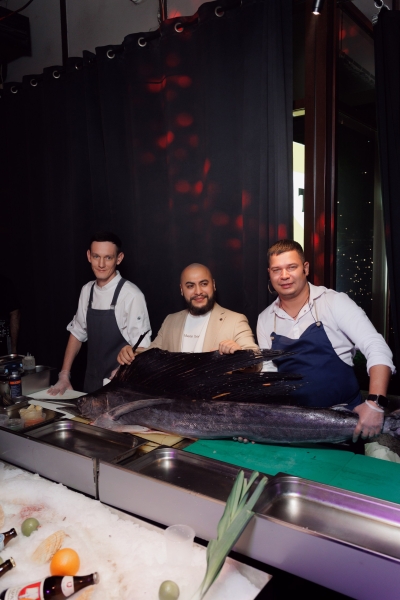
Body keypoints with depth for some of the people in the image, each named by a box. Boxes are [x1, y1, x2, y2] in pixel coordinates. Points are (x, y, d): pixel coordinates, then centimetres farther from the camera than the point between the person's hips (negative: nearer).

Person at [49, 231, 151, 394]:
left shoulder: (131, 295, -17)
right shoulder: (87, 291, 2)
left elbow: (141, 348, -16)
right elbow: (77, 333, 10)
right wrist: (64, 376, 7)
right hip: (91, 384, 5)